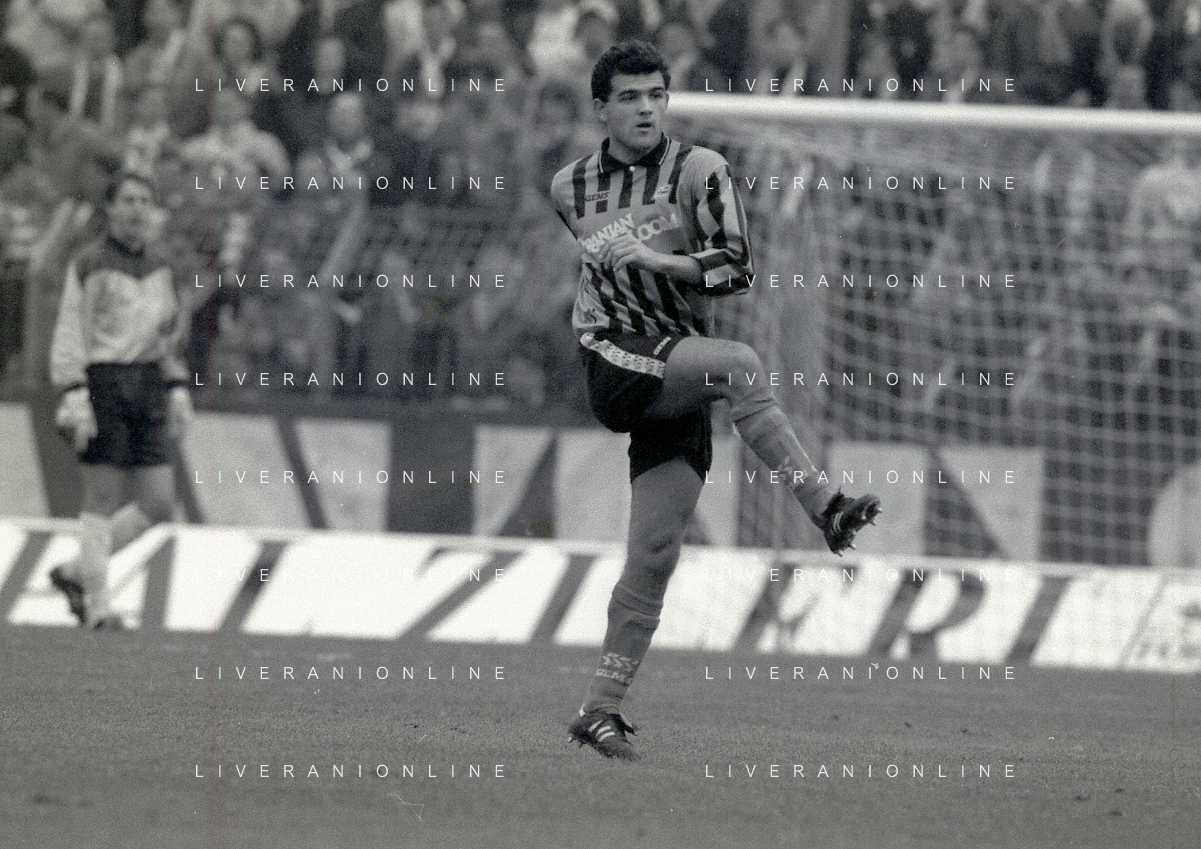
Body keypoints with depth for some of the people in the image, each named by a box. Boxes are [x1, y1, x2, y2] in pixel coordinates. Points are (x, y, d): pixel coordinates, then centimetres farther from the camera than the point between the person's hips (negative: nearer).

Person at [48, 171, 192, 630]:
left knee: (158, 504, 1)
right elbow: (70, 335, -9)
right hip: (101, 384, -6)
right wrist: (75, 398, -18)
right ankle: (98, 605, 2)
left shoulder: (157, 266, 13)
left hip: (146, 386, 6)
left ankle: (75, 573, 15)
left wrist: (178, 391, 13)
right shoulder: (89, 264, -6)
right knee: (104, 499, -5)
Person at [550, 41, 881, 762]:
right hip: (612, 359, -1)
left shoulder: (699, 170, 0)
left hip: (679, 382, 1)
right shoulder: (571, 188, 10)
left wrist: (656, 259, -17)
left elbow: (739, 269, -6)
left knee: (655, 555, -5)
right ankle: (824, 507, -41)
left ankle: (602, 710, 2)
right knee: (740, 362, -32)